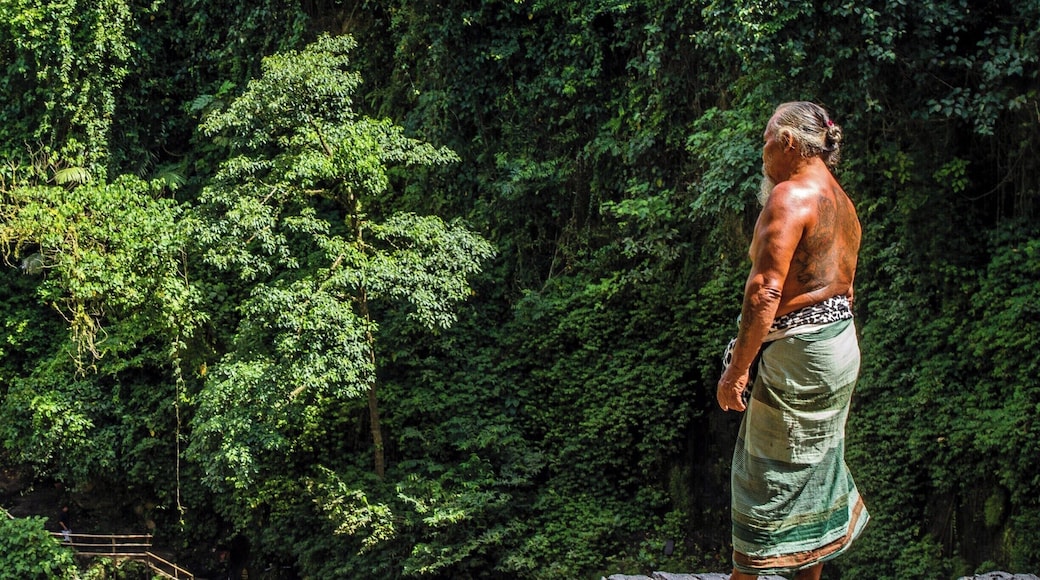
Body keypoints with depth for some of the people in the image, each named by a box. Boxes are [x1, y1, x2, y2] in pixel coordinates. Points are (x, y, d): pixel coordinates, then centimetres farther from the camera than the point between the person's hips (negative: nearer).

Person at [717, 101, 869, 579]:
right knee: (813, 470, 16)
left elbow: (765, 291, -23)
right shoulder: (842, 202, 13)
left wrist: (736, 370, -21)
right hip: (841, 344, 9)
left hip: (798, 346, -9)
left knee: (768, 478, -1)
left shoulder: (790, 195, -16)